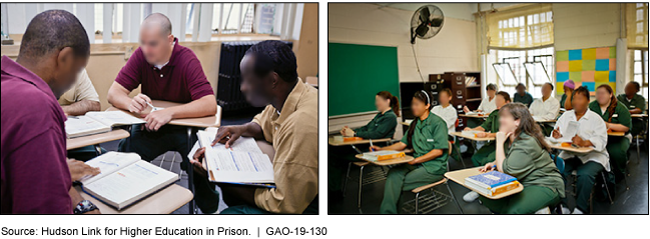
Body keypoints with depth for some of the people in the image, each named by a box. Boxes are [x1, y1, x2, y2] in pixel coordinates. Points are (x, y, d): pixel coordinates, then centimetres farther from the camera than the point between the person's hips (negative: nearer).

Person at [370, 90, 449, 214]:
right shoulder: (415, 124, 15)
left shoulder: (438, 123, -8)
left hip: (434, 167, -6)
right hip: (417, 163, 6)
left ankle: (388, 210, -8)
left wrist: (415, 160, -16)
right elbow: (403, 144, 14)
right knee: (394, 173, -22)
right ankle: (387, 212, -26)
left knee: (400, 184, -23)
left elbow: (438, 151, -13)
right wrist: (382, 149, 2)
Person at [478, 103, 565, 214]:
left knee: (513, 209, -32)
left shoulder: (527, 143, -23)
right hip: (522, 184, 9)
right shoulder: (510, 139, 4)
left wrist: (500, 142, -16)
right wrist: (493, 164, -1)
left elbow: (504, 169, -22)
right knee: (486, 198, -7)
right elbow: (504, 160, 22)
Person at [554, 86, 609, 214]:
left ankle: (580, 210, -17)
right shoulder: (566, 116, 15)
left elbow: (601, 141, -10)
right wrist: (557, 136, -16)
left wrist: (584, 143, -31)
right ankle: (562, 206, -15)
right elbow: (557, 134, 11)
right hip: (569, 154, 3)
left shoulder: (595, 118, 4)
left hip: (592, 156, -3)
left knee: (585, 175, -32)